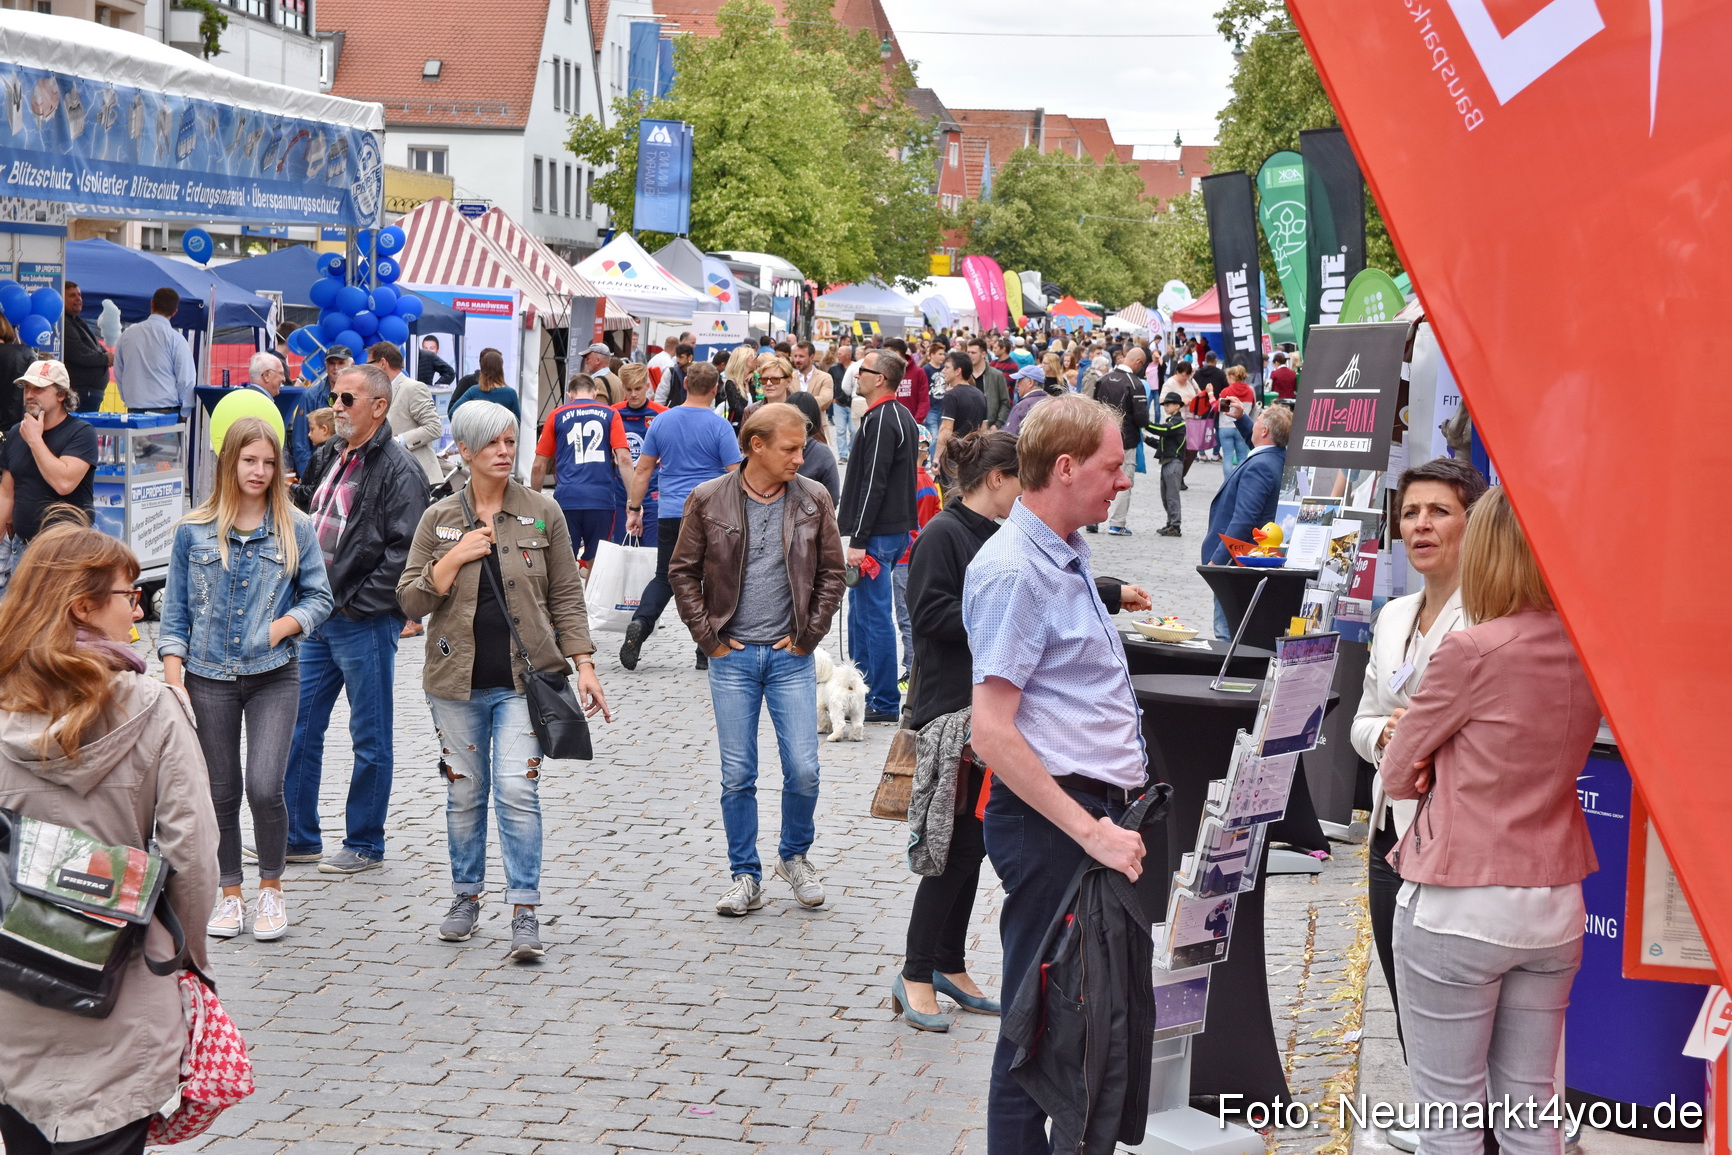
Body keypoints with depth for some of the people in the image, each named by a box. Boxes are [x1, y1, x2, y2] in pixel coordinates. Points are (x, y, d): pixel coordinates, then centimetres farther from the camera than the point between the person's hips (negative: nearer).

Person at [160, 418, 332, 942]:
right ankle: (230, 894, 22)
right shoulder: (193, 531, 3)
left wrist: (284, 625, -12)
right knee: (223, 792, 8)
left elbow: (320, 597, 6)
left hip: (273, 677, -1)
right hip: (209, 678, 1)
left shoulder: (295, 529, 1)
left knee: (264, 787, -11)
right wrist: (172, 676, -1)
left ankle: (271, 889, 9)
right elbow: (175, 609, 6)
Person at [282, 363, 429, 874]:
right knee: (299, 727, 12)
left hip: (365, 621, -8)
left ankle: (364, 845, 13)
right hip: (317, 615, 8)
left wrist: (357, 602, -16)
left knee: (371, 738, 3)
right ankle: (298, 837, 22)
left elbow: (404, 553, -19)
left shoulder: (399, 470, -13)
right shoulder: (329, 456, 12)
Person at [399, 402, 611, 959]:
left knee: (517, 789, -10)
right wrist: (455, 558, -12)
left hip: (524, 677, -2)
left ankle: (525, 911, -5)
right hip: (458, 681, 2)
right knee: (464, 792, 10)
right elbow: (411, 599, 2)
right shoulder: (439, 518, 5)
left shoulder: (542, 512, 3)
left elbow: (565, 595, 5)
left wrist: (584, 665, -2)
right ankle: (466, 896, 26)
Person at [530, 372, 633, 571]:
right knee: (596, 565, 10)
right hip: (602, 500, 0)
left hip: (566, 499, 0)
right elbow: (624, 459, -3)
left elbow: (539, 466, 9)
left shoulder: (557, 416, 10)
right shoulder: (610, 414, 9)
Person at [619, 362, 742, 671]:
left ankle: (639, 624, -11)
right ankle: (707, 652, 8)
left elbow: (642, 470, 8)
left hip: (670, 514, 3)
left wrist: (634, 509, 16)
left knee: (665, 578, 14)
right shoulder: (720, 426, -6)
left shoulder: (662, 421, 5)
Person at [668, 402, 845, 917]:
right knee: (737, 776, 3)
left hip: (792, 656, 1)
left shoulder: (813, 499, 1)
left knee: (803, 770, -1)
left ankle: (794, 855, 24)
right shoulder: (708, 499, -3)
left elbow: (831, 572, 9)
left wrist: (810, 634, 2)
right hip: (733, 657, -1)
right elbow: (683, 572, 4)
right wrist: (708, 637, -1)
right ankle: (745, 876, 16)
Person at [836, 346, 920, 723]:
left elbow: (873, 483, -22)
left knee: (874, 614, -5)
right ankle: (860, 689, 26)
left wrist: (858, 540, -21)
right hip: (897, 527, 11)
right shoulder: (903, 416, 15)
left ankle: (884, 704, -1)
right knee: (859, 610, 18)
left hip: (878, 534, -11)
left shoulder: (881, 420, -17)